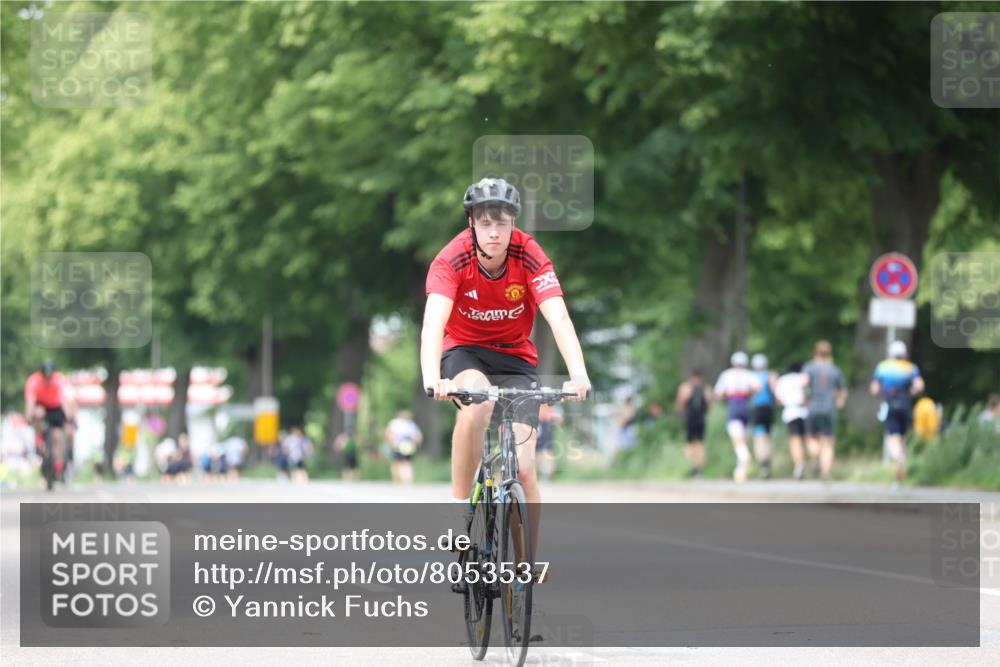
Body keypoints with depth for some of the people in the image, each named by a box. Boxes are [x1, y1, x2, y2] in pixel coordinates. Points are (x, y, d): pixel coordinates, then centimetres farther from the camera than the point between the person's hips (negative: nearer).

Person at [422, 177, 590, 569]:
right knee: (477, 400, -38)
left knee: (523, 470, -12)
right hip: (465, 353, -1)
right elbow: (433, 323, -35)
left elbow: (559, 319, -29)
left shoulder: (530, 257, -20)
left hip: (516, 359, 1)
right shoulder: (452, 259, -23)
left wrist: (579, 375, -46)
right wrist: (432, 379, -53)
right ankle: (459, 506, -23)